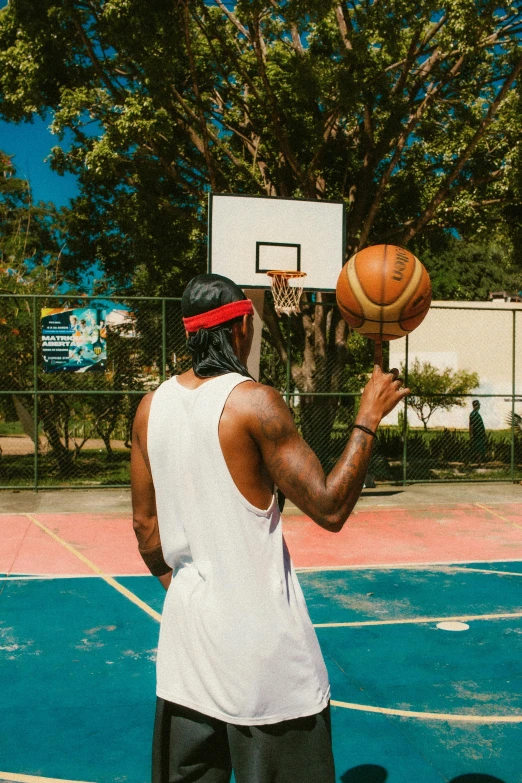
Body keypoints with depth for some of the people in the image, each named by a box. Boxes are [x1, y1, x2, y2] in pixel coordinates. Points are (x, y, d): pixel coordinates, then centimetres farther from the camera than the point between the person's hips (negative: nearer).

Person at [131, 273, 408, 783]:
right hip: (261, 637, -6)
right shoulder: (254, 402, -16)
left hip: (186, 624, 6)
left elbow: (144, 523, 9)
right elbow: (329, 509, -15)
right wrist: (368, 419, -8)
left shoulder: (151, 406, 2)